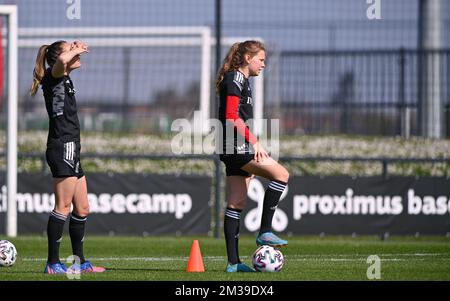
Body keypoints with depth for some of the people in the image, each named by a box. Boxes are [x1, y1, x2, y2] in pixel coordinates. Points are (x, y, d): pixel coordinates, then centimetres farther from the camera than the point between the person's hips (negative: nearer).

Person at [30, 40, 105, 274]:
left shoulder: (64, 79, 19)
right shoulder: (53, 77, -8)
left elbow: (68, 63, 42)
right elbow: (62, 60, -32)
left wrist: (76, 50, 23)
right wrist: (75, 50, -12)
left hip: (70, 150, 10)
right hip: (63, 148, -10)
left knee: (82, 209, 12)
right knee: (63, 206, -11)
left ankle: (80, 262, 18)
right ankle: (53, 263, -11)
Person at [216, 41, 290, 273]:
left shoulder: (242, 81, 23)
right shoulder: (234, 80, -7)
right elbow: (231, 117, -18)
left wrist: (252, 155, 25)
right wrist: (253, 141, -21)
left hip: (238, 149, 10)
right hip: (236, 146, -10)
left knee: (236, 204, 5)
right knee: (281, 174, -16)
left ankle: (233, 262, 3)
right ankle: (265, 232, -15)